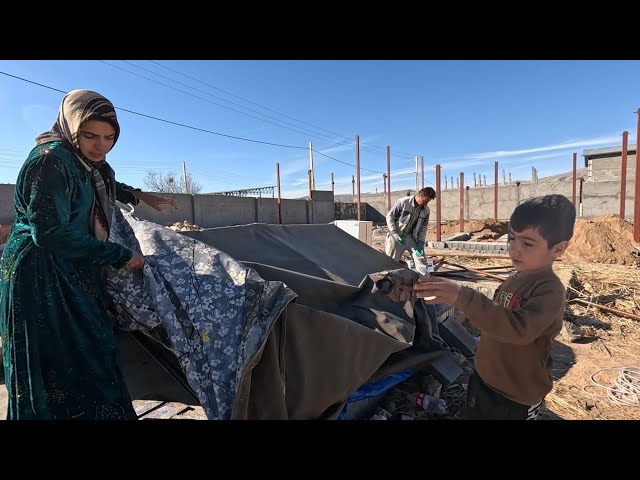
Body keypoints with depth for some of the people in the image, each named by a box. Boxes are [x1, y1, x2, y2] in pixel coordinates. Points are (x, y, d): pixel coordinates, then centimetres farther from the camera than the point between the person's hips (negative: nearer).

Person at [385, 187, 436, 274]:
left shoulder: (425, 210, -1)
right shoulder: (403, 202, -15)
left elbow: (423, 228, 6)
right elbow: (389, 216, -11)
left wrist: (421, 243, -5)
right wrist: (396, 234, -17)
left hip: (412, 238, 4)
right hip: (397, 237, -4)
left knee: (420, 259, -4)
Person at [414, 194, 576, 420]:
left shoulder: (550, 290, -25)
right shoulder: (516, 278, 0)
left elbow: (519, 328, -41)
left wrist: (462, 297, -49)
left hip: (517, 396, -7)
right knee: (474, 414, 24)